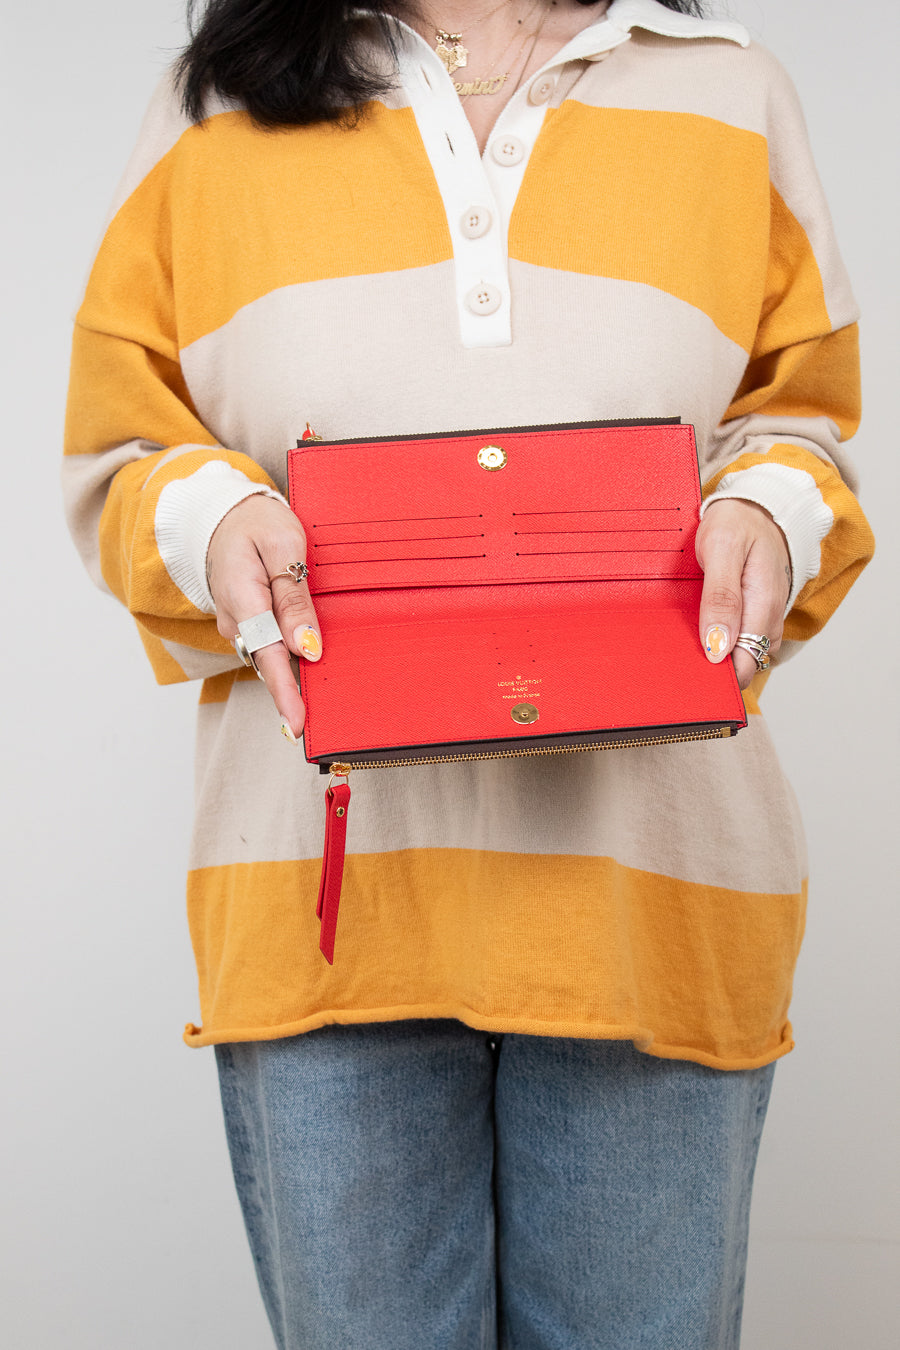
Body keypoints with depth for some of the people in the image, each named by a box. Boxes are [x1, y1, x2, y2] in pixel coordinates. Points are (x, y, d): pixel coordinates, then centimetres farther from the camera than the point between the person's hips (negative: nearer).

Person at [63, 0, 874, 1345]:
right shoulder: (218, 108, 14)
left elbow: (795, 419, 19)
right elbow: (120, 447, 15)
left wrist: (768, 516, -4)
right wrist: (206, 520, -8)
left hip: (652, 878, 1)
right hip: (326, 877, 0)